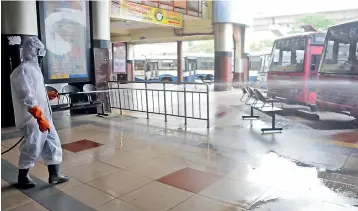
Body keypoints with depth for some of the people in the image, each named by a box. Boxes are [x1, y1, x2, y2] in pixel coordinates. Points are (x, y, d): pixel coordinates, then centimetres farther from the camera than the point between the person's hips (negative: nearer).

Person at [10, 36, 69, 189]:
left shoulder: (33, 67, 12)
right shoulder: (24, 70, -18)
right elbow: (27, 98, -25)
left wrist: (47, 95, 11)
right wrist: (40, 118, -26)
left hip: (43, 116, 9)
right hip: (33, 119, -9)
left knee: (52, 144, 13)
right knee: (32, 149, 5)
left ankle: (54, 175, 24)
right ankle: (22, 178, 26)